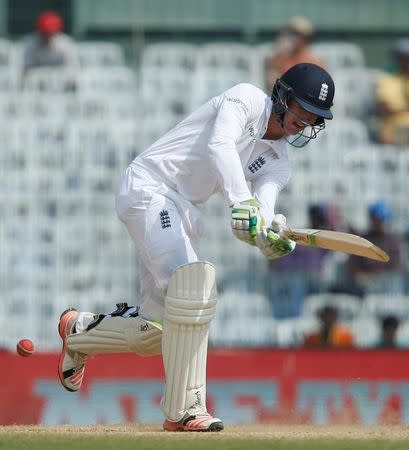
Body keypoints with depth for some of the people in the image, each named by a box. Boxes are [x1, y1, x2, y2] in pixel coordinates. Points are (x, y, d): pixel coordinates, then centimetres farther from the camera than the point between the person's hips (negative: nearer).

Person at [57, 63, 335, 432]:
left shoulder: (277, 163, 12)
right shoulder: (247, 99, -7)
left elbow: (263, 206, -6)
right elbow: (219, 145, -27)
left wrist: (270, 234, -31)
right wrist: (242, 203, -42)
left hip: (181, 215, 9)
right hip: (149, 186, -9)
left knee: (160, 328, 3)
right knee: (193, 284, -26)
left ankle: (80, 331, 32)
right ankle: (185, 409, -27)